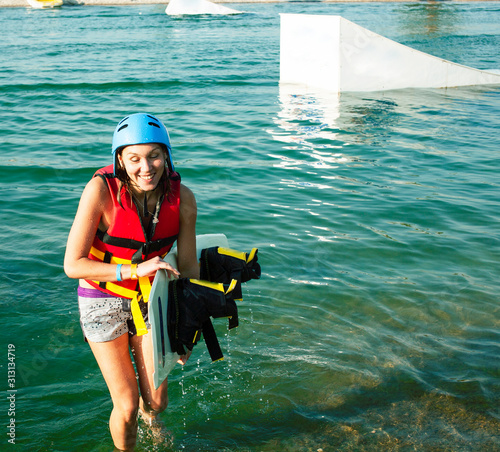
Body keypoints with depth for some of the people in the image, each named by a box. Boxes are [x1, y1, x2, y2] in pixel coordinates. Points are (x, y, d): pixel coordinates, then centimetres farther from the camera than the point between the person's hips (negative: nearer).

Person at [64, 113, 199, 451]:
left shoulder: (183, 198, -16)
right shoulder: (101, 190, -26)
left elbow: (188, 266, -4)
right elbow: (73, 264, -24)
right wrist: (135, 270, -32)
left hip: (150, 297, 3)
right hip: (104, 300, -3)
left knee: (156, 401, 9)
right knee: (127, 406, -2)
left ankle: (149, 417, 48)